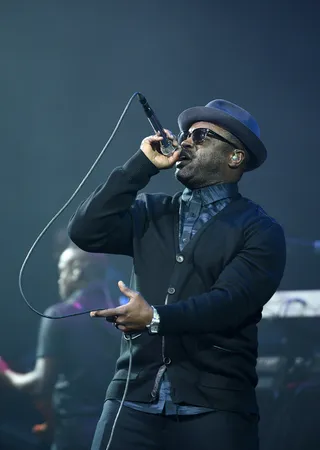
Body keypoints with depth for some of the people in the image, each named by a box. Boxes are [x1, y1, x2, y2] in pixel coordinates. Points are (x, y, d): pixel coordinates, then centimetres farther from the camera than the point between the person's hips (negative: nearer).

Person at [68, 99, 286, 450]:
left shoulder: (261, 232, 3)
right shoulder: (151, 213, 17)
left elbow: (231, 301, -12)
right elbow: (86, 232, 2)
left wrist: (155, 317, -26)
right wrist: (142, 165, 1)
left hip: (215, 408, -3)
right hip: (135, 399, 3)